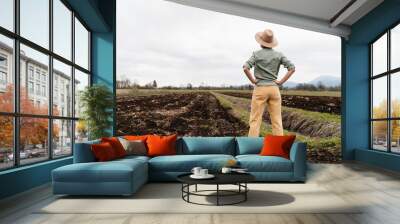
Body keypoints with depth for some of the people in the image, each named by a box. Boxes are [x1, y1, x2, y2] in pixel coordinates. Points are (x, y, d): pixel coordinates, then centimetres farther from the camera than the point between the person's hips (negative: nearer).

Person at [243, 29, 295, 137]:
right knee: (277, 121, 4)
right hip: (274, 89, 3)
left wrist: (253, 81, -5)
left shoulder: (256, 54, -2)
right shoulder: (279, 55, 6)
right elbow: (292, 68, -2)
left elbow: (245, 68, -17)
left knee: (255, 120, 0)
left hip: (260, 89, -2)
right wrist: (280, 82, 0)